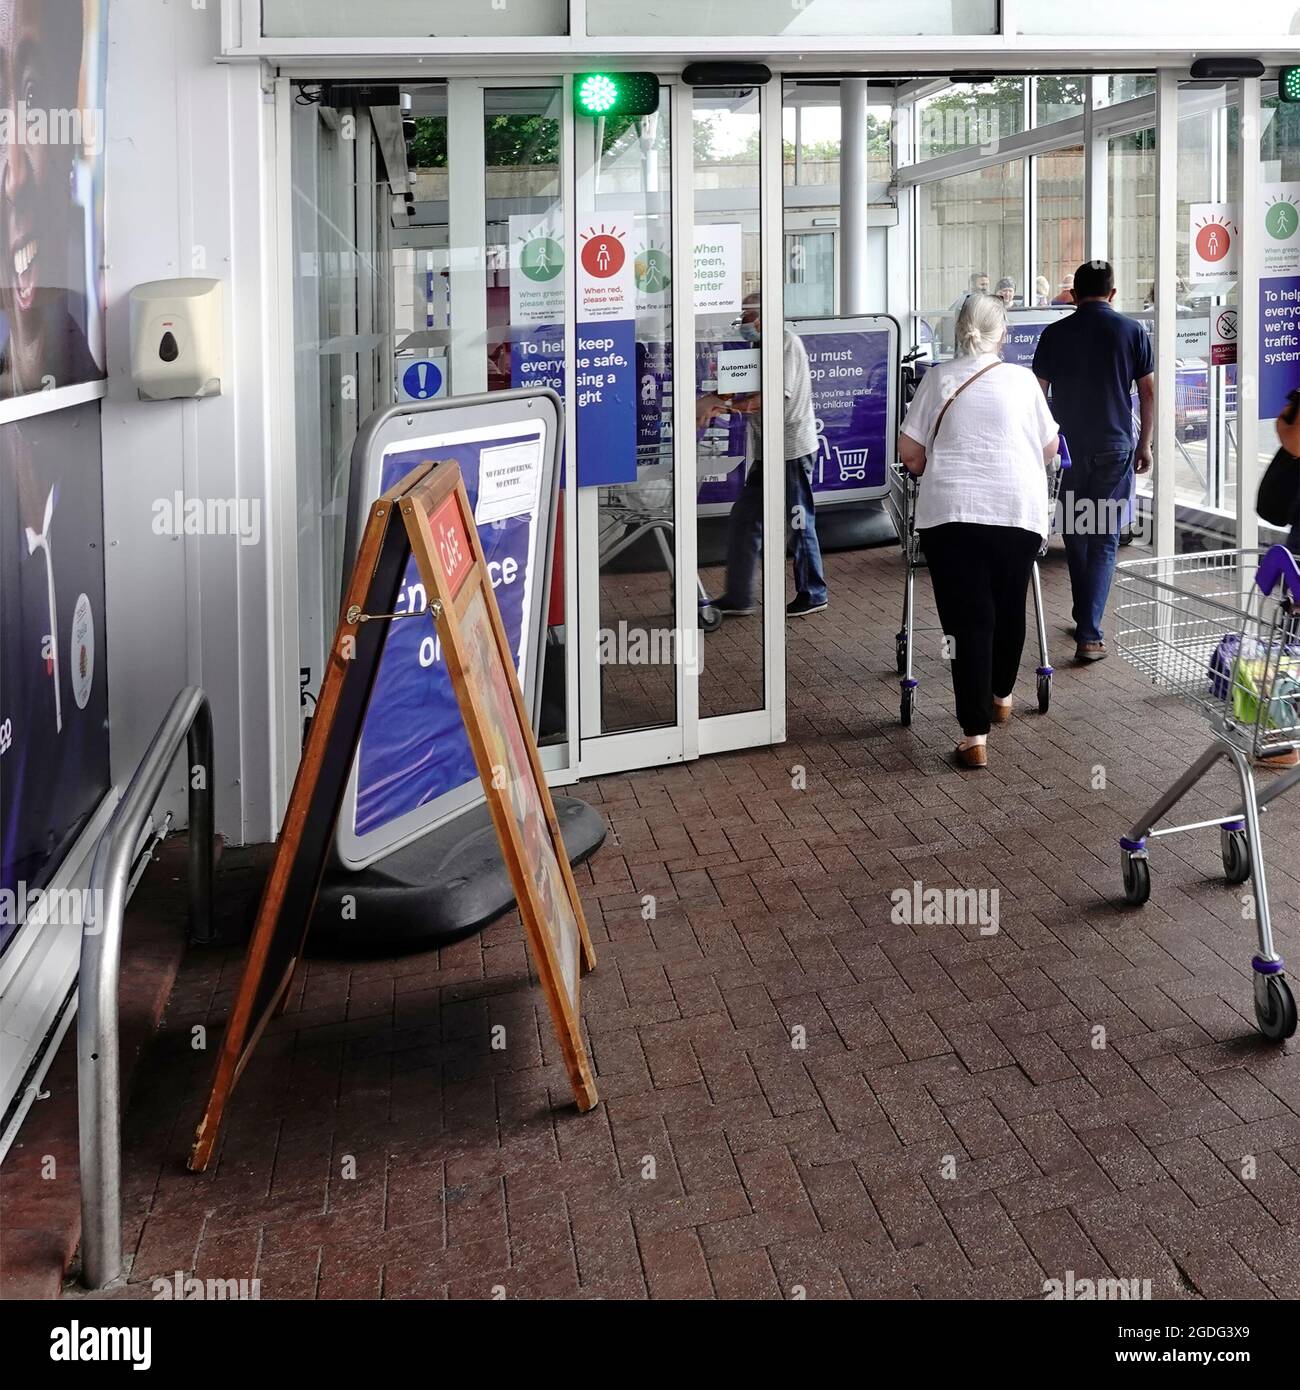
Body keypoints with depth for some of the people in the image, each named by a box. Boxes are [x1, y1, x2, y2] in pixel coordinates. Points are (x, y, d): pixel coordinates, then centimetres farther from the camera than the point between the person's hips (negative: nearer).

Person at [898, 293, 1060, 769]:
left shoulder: (939, 378, 6)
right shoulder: (1022, 379, 8)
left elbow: (909, 453, 5)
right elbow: (1050, 449, 17)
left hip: (951, 513, -1)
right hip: (1020, 511, 1)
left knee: (967, 619, -1)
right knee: (1009, 609, 20)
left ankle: (975, 735, -7)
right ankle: (1000, 696, 40)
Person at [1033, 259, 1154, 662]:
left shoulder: (1054, 334, 1)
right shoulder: (1133, 332, -1)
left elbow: (1038, 393, 3)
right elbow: (1148, 392, 1)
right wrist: (1145, 444, 10)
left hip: (1067, 447, 1)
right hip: (1115, 448, -1)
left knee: (1076, 536, 16)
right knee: (1104, 540, 0)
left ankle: (1086, 620, 27)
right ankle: (1089, 633, -11)